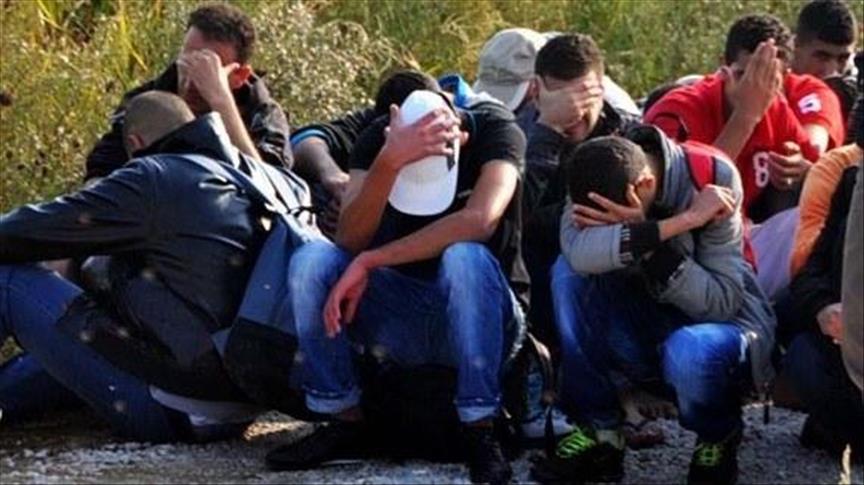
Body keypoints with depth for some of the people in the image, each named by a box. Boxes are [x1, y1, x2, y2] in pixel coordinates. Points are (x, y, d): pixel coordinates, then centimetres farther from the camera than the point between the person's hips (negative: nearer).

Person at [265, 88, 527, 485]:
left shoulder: (495, 129, -13)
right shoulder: (378, 139, -6)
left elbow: (479, 220, -32)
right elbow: (350, 241, -20)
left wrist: (369, 261, -31)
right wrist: (388, 163, -37)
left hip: (477, 316, -3)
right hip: (402, 325, 3)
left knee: (465, 256, -35)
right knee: (311, 260, -21)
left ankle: (480, 433, -28)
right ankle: (344, 421, -12)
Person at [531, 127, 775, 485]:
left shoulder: (712, 177, -21)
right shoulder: (598, 180, -14)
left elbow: (722, 303, -24)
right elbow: (579, 253, -37)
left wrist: (645, 237, -35)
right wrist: (683, 221, -42)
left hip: (727, 323, -3)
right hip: (646, 333, 3)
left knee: (688, 351, -38)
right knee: (570, 273, -23)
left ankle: (718, 440, -3)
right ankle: (598, 434, -14)